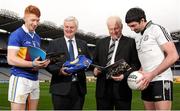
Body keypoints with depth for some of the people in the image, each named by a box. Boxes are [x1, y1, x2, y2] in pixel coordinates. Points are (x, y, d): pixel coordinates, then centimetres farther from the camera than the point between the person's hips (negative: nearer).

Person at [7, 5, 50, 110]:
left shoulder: (37, 38, 15)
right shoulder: (16, 35, -8)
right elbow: (11, 59, -15)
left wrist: (43, 63, 2)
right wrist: (33, 64, -25)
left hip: (35, 80, 7)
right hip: (20, 78, -7)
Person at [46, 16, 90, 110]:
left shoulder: (83, 44, 15)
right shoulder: (54, 44, 4)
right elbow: (48, 64, -2)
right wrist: (59, 70, -19)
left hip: (79, 88, 3)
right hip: (61, 88, -3)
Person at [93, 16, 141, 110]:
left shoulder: (130, 42, 4)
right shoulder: (101, 42, 16)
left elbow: (136, 63, -2)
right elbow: (95, 61, 18)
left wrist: (124, 75, -17)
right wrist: (95, 70, -4)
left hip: (121, 86, -3)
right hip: (103, 87, 3)